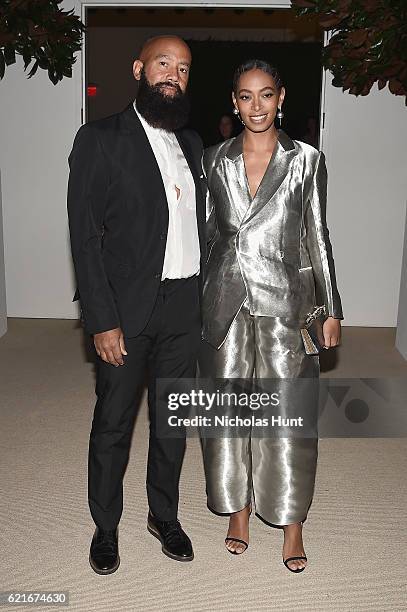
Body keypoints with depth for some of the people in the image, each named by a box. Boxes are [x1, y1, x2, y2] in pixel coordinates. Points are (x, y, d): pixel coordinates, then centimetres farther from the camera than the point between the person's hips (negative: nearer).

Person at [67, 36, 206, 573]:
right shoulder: (100, 140, -5)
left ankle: (164, 515, 36)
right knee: (113, 425, 9)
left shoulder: (192, 143, 12)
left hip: (184, 306, 5)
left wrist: (204, 297, 8)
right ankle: (105, 527, 31)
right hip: (127, 310, -4)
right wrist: (102, 321, -15)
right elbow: (85, 237, -10)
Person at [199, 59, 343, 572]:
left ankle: (291, 519, 23)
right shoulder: (214, 160, 5)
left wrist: (331, 309, 2)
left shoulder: (307, 160, 1)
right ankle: (238, 507, 30)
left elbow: (317, 237, 3)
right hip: (225, 300, 2)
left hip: (284, 301, -2)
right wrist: (195, 302, 8)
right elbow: (206, 233, 9)